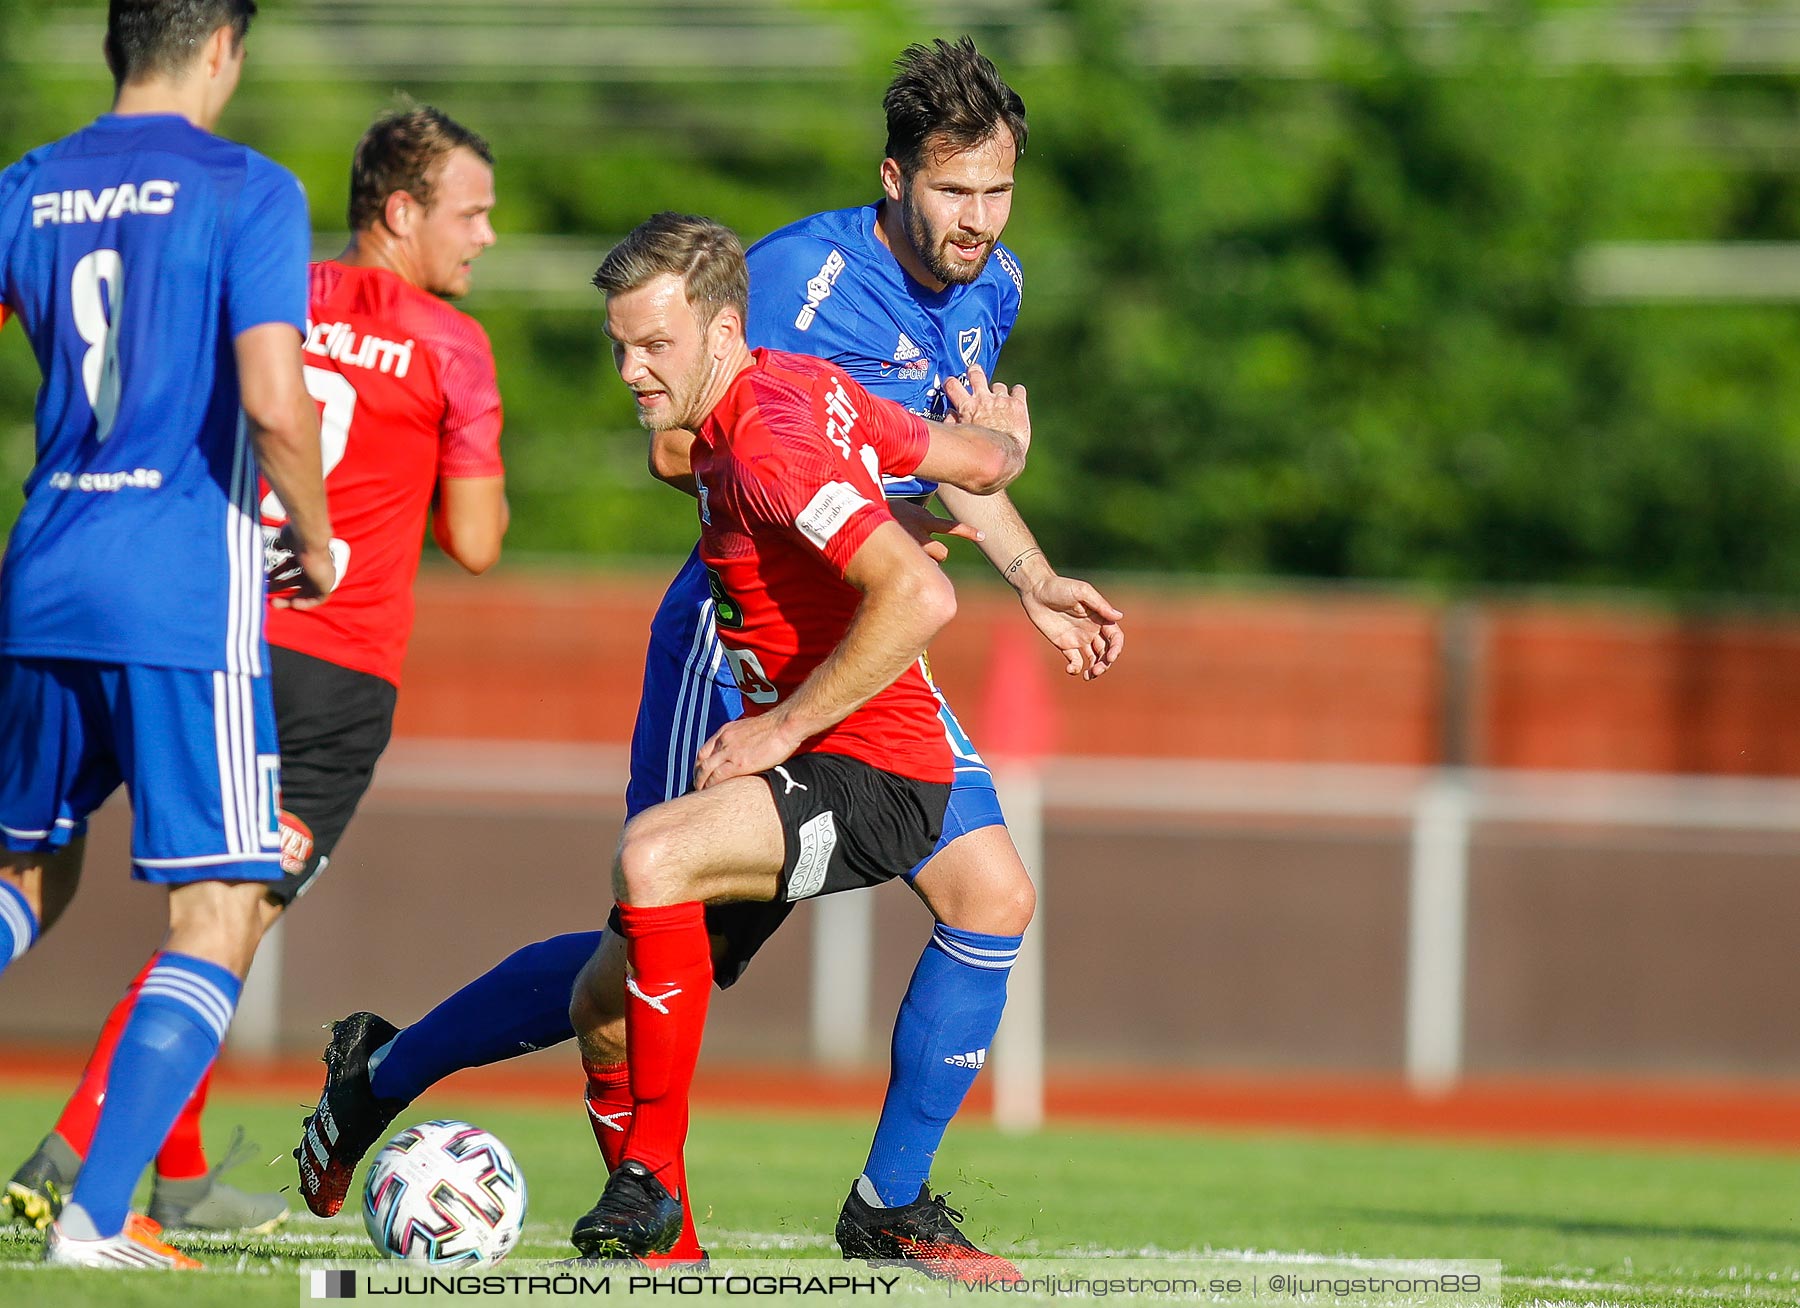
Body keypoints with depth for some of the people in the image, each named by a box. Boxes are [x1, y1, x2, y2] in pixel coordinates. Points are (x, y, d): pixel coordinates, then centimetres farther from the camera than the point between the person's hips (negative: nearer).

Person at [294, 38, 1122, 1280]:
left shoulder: (992, 289, 7)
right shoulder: (801, 272, -18)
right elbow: (681, 446, -20)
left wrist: (1037, 583, 17)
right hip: (738, 646, -7)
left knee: (994, 898, -9)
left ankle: (892, 1203, 5)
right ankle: (382, 1072, 17)